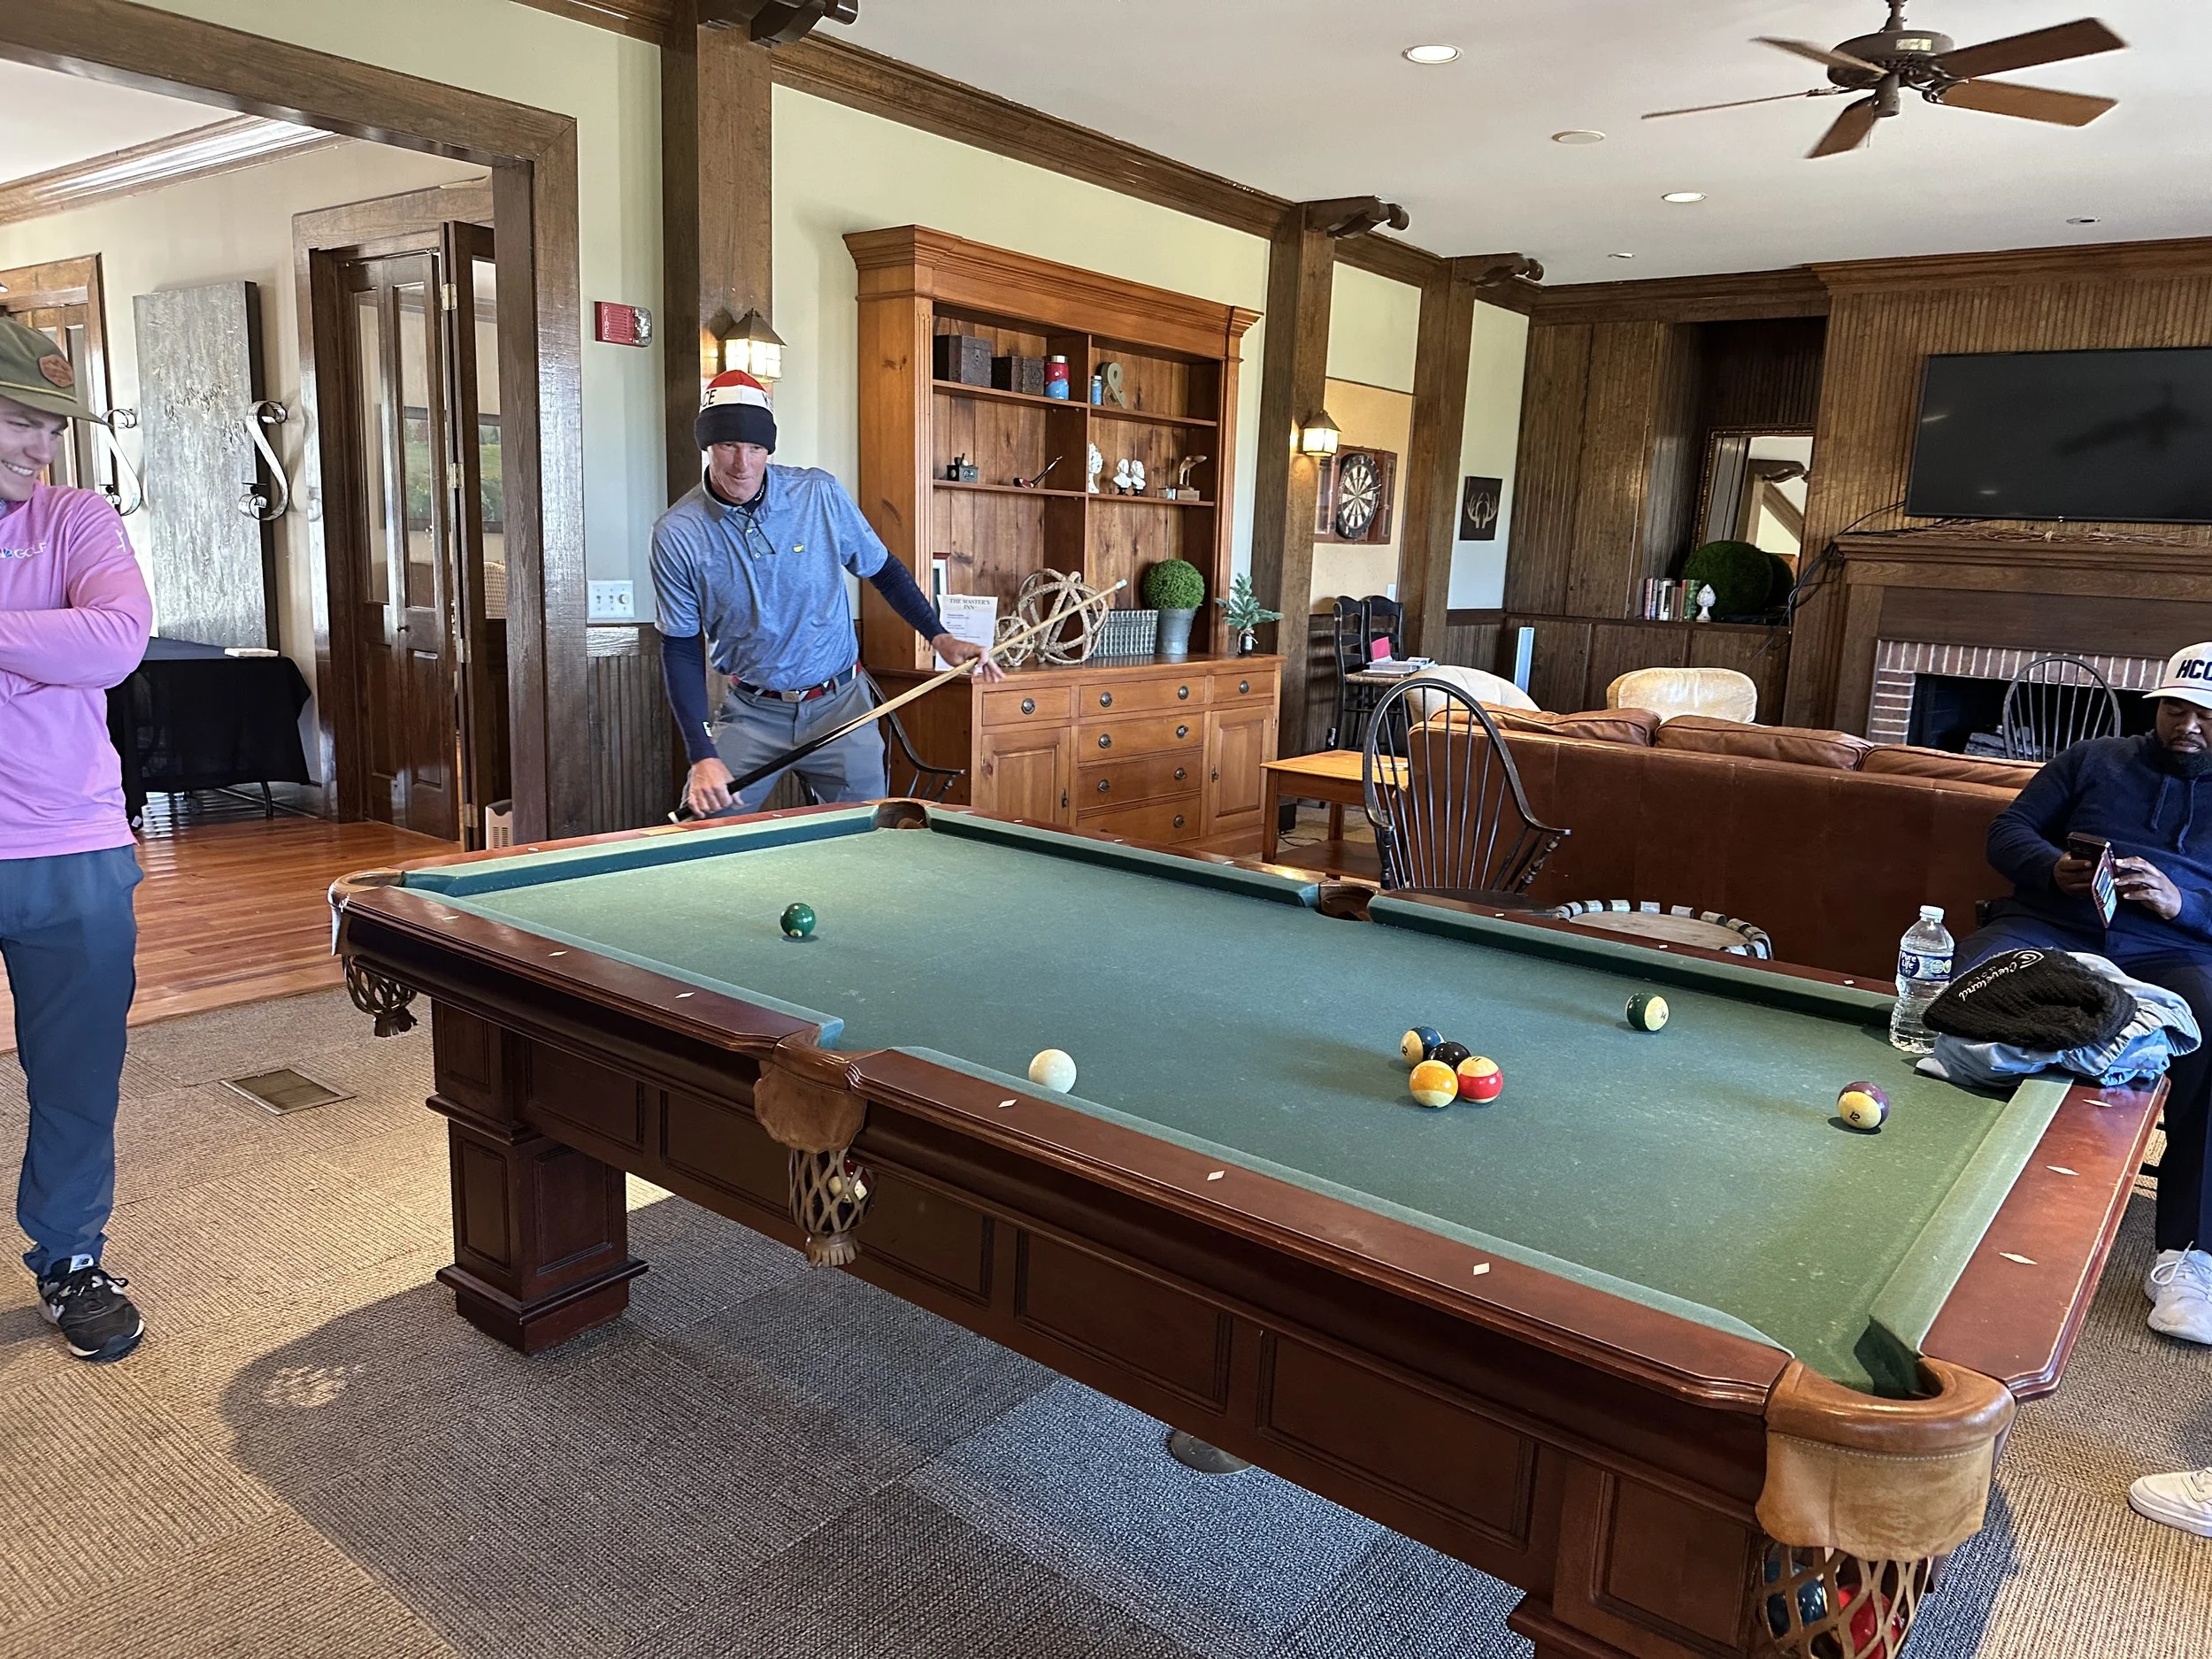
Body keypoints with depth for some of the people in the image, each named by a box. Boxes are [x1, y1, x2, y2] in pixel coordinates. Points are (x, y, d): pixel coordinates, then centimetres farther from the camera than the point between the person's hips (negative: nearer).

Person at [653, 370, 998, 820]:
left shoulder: (819, 493, -10)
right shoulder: (678, 534, -11)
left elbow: (882, 569, 5)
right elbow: (681, 648, -7)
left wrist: (939, 637, -6)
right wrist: (702, 756, -15)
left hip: (838, 703, 0)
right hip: (752, 714, 0)